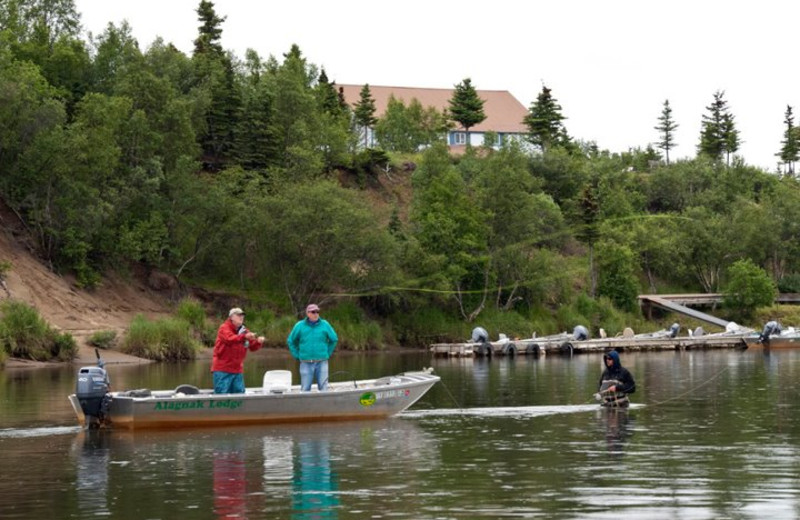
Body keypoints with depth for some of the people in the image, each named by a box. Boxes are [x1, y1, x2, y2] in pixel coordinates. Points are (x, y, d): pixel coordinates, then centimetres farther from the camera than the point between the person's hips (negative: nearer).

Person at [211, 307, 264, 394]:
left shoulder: (244, 331, 13)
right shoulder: (224, 328, -6)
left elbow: (253, 347, 10)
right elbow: (230, 338, -28)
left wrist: (258, 342, -14)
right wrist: (244, 337, -45)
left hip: (237, 371, 6)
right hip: (222, 370, -6)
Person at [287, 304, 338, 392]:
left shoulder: (325, 325, 3)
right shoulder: (299, 326, 2)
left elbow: (334, 340, 14)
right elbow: (291, 341, 11)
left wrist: (328, 353, 8)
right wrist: (297, 356, 4)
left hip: (321, 362, 1)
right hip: (306, 363, 0)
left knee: (323, 388, 1)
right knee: (305, 389, 1)